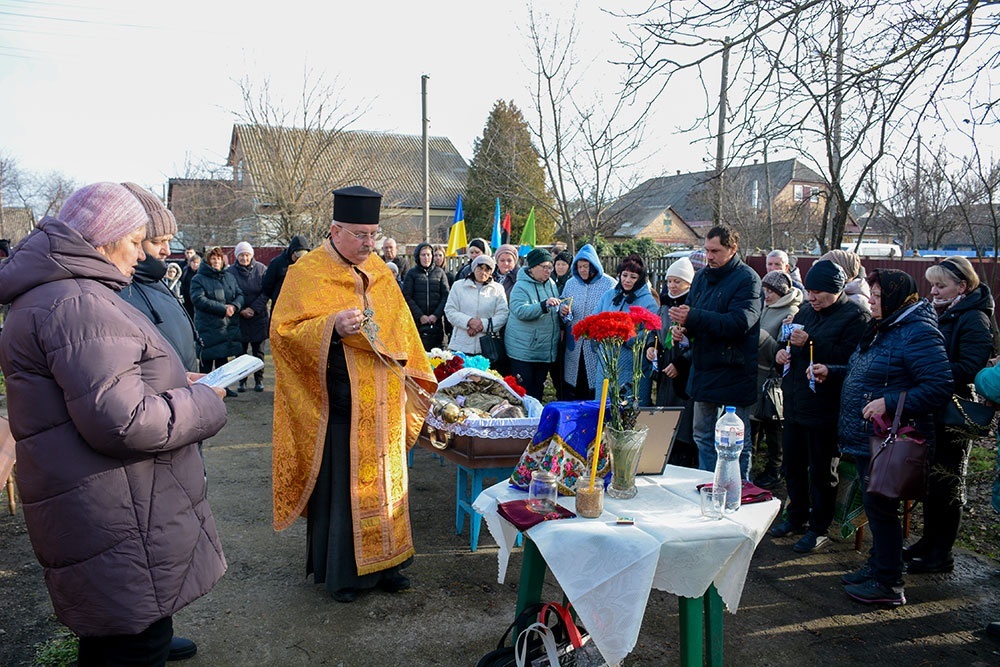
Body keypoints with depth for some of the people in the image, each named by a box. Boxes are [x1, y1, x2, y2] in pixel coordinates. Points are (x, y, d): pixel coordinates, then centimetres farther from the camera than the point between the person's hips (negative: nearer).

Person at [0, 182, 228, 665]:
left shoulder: (59, 294, 16)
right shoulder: (76, 304, -21)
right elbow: (121, 422, -28)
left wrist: (170, 385, 14)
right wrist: (205, 406, -13)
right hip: (120, 529, -11)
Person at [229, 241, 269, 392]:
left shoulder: (261, 269, 0)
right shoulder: (231, 272, -1)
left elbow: (266, 293, -4)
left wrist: (254, 309, -12)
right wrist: (241, 310, -12)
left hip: (258, 317, 0)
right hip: (239, 318, 0)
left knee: (258, 351, 6)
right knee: (240, 351, 4)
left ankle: (259, 380, 15)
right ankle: (242, 381, 14)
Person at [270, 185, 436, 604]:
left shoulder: (379, 271, 11)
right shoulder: (307, 272, -6)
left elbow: (401, 330, 20)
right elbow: (283, 331, -11)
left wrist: (415, 379, 15)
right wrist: (332, 326, -26)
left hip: (382, 406, 6)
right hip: (337, 404, -5)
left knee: (384, 481, 12)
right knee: (338, 486, 2)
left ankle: (381, 563, 27)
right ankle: (339, 572, 19)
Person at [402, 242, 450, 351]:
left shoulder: (439, 272, 10)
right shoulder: (411, 273, 6)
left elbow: (445, 296, 4)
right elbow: (407, 297, -1)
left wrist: (436, 315, -7)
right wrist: (420, 315, -9)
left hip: (436, 321, 2)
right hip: (417, 321, -2)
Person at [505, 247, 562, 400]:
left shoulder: (551, 284, 10)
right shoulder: (521, 287, -12)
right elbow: (521, 311, -28)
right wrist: (544, 305, -37)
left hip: (546, 350, 7)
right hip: (523, 351, -6)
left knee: (538, 390, 16)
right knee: (523, 391, 0)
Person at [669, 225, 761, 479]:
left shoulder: (747, 279, -12)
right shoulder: (702, 276, 11)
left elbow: (740, 322, -24)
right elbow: (689, 312, 17)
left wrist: (693, 317, -28)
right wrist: (682, 328, -7)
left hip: (733, 374, -7)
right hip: (704, 372, 8)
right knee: (703, 438, 17)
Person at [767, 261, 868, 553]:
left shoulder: (855, 317, -11)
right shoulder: (805, 312, 13)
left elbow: (850, 359, -23)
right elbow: (789, 346, 23)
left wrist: (810, 344, -24)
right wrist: (781, 351, 1)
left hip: (825, 407, -7)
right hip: (795, 405, 8)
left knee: (821, 470, 5)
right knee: (792, 463, 17)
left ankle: (819, 529, 19)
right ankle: (797, 517, 35)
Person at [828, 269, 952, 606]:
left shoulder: (918, 333, -18)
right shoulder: (883, 329, 13)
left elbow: (940, 387, -25)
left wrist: (890, 403, -29)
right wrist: (831, 372, 12)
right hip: (868, 438, 10)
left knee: (880, 506, -2)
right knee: (873, 504, 18)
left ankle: (888, 584, 12)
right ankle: (877, 566, 33)